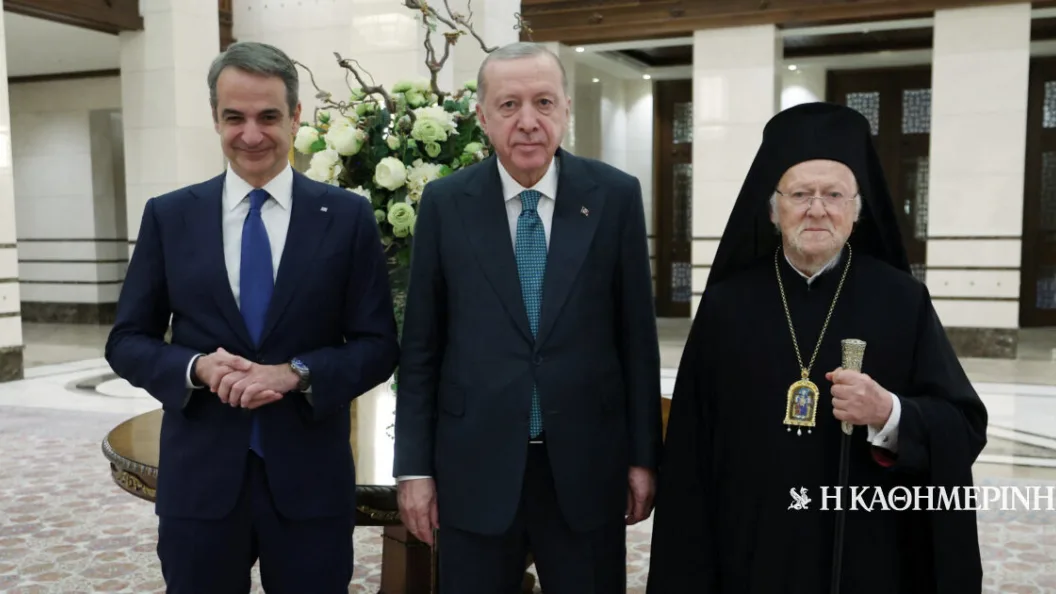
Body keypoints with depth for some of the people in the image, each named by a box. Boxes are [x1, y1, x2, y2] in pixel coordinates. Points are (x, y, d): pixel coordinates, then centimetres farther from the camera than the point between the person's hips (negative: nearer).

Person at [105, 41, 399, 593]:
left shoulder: (348, 216, -1)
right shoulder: (168, 215, 3)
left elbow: (378, 345, -2)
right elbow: (127, 341, 6)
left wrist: (296, 373, -18)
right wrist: (195, 368, -14)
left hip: (310, 479, -1)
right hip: (198, 477, 1)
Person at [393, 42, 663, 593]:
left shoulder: (615, 196, -3)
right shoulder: (444, 202, -2)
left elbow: (636, 334, 1)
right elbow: (420, 345, 1)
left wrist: (643, 455, 2)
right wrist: (414, 465, 0)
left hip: (587, 464, 0)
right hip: (474, 466, 0)